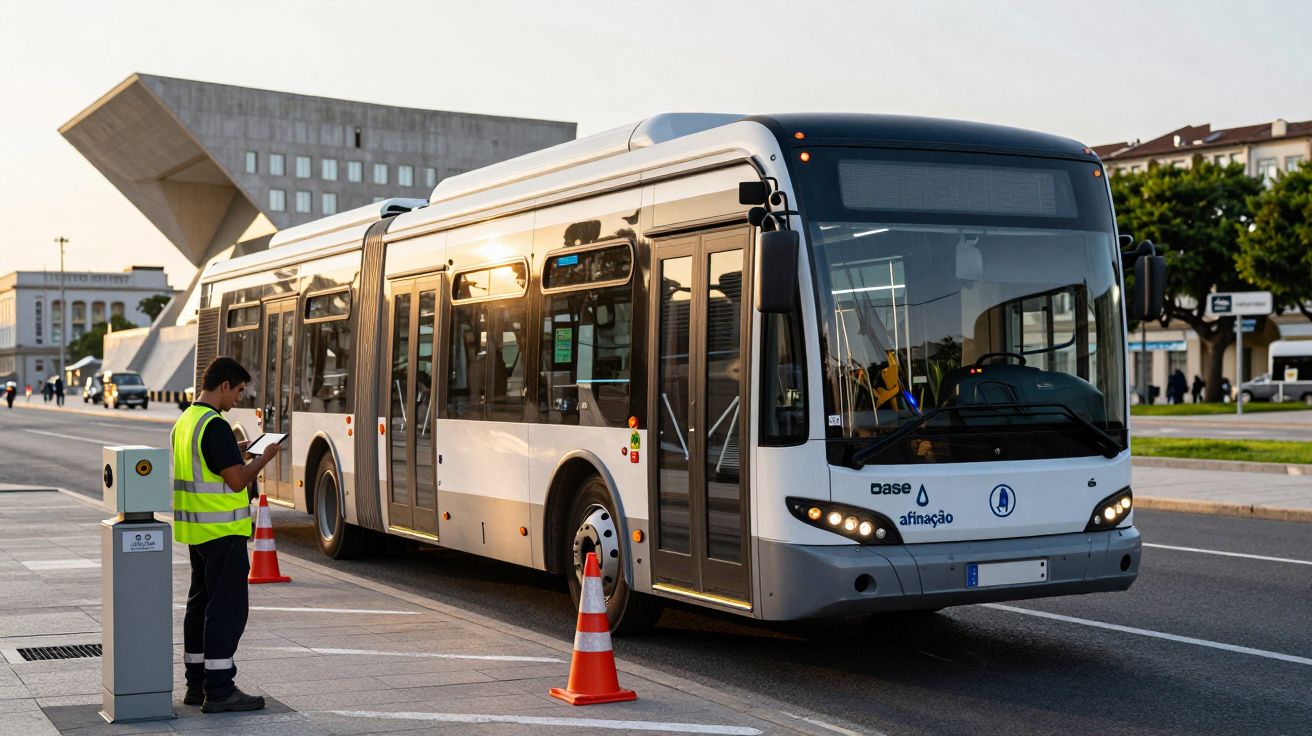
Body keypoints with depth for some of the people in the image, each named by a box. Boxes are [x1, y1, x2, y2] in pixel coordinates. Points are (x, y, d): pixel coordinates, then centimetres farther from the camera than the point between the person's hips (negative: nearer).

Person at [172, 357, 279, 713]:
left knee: (201, 603, 14)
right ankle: (219, 690, -6)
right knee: (227, 608, -6)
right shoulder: (215, 426, -18)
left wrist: (233, 452, 18)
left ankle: (197, 684, 19)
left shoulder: (185, 421, 13)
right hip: (222, 530, -10)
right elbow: (236, 481, -19)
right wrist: (265, 458, -5)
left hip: (196, 530, 10)